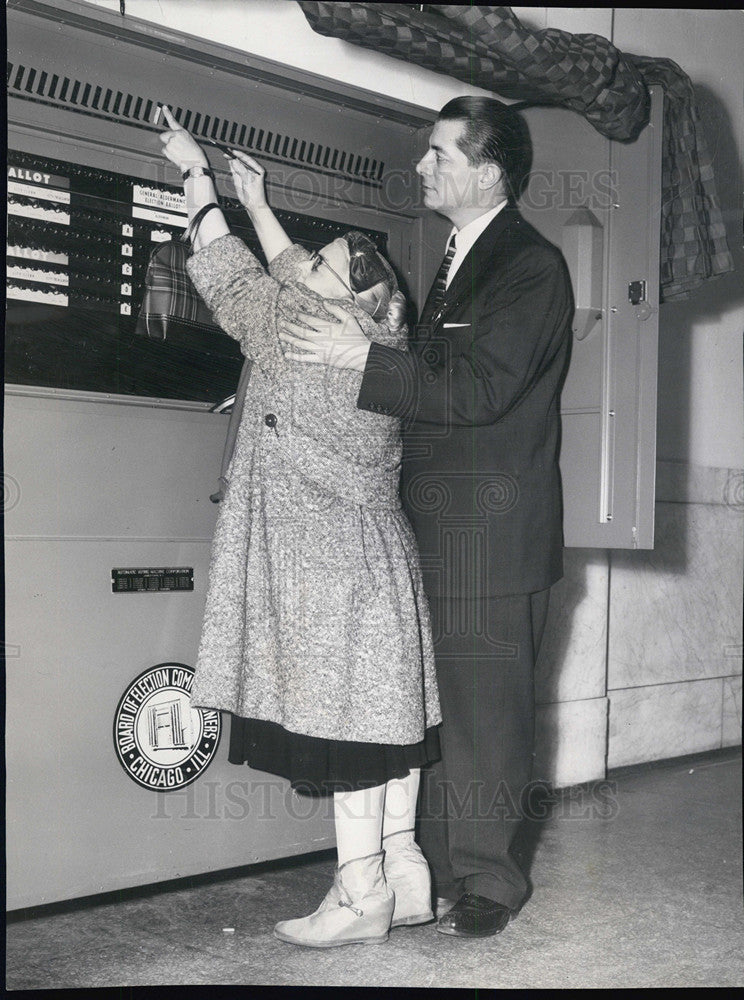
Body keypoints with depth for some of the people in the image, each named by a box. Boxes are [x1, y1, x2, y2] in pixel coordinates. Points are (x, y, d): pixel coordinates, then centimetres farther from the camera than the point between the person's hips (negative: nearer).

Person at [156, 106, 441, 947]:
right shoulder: (380, 343, 11)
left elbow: (231, 277, -2)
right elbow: (293, 281, 24)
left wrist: (195, 172, 8)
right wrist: (257, 204, 31)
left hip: (329, 557, -9)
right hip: (373, 553, 9)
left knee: (346, 712, -3)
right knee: (379, 710, 10)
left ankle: (361, 894, 5)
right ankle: (403, 878, 18)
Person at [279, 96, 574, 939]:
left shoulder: (531, 266, -10)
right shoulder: (459, 257, 18)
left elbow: (479, 389, -21)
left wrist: (364, 358, -19)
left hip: (492, 531, -8)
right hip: (435, 526, 9)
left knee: (484, 709, 0)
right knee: (434, 703, 13)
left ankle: (487, 879, 14)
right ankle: (437, 865, 25)